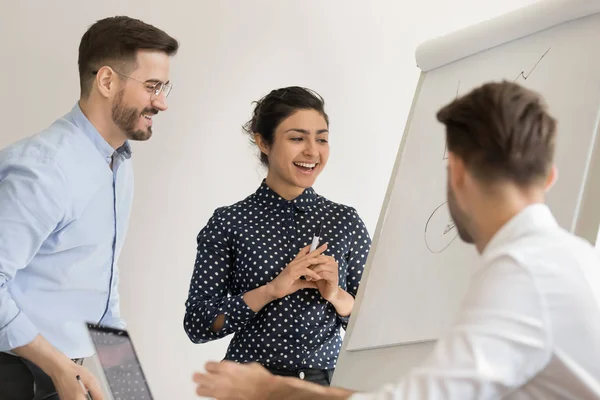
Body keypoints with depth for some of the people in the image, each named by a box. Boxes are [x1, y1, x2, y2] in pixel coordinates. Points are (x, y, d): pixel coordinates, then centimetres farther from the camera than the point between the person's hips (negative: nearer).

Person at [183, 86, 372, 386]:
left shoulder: (345, 222, 2)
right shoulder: (229, 222, -4)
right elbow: (197, 325, -9)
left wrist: (337, 296, -15)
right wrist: (270, 290, -19)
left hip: (325, 382, 2)